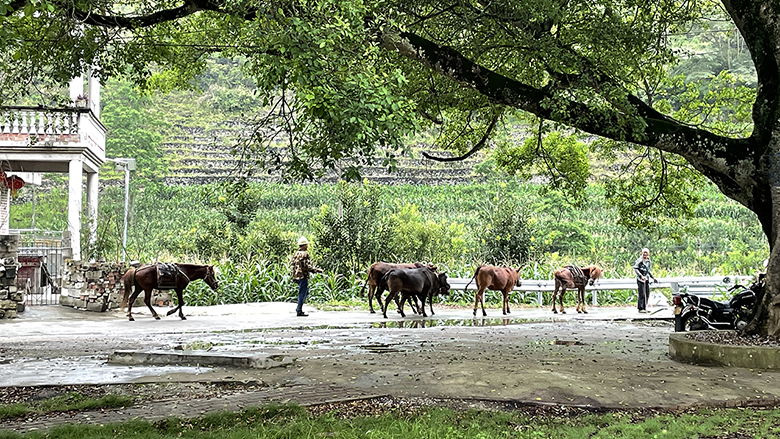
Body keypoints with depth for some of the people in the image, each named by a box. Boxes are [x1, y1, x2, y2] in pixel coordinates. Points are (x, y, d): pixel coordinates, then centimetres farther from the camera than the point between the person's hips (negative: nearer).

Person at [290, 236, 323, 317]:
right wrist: (317, 270, -10)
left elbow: (292, 263, 17)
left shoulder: (296, 254, 12)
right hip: (303, 276, -9)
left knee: (305, 292, 21)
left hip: (296, 276, 9)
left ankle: (298, 308, 18)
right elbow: (308, 266, -20)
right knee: (302, 293, -3)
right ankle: (299, 311, -1)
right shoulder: (304, 254, -15)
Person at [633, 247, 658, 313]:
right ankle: (640, 308, -7)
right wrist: (641, 276, -24)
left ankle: (644, 308, 15)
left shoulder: (649, 261, 15)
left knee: (647, 294, 7)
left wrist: (653, 278, 22)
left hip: (646, 279, 7)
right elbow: (635, 268, -15)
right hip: (640, 279, -7)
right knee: (641, 294, -10)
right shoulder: (640, 260, -8)